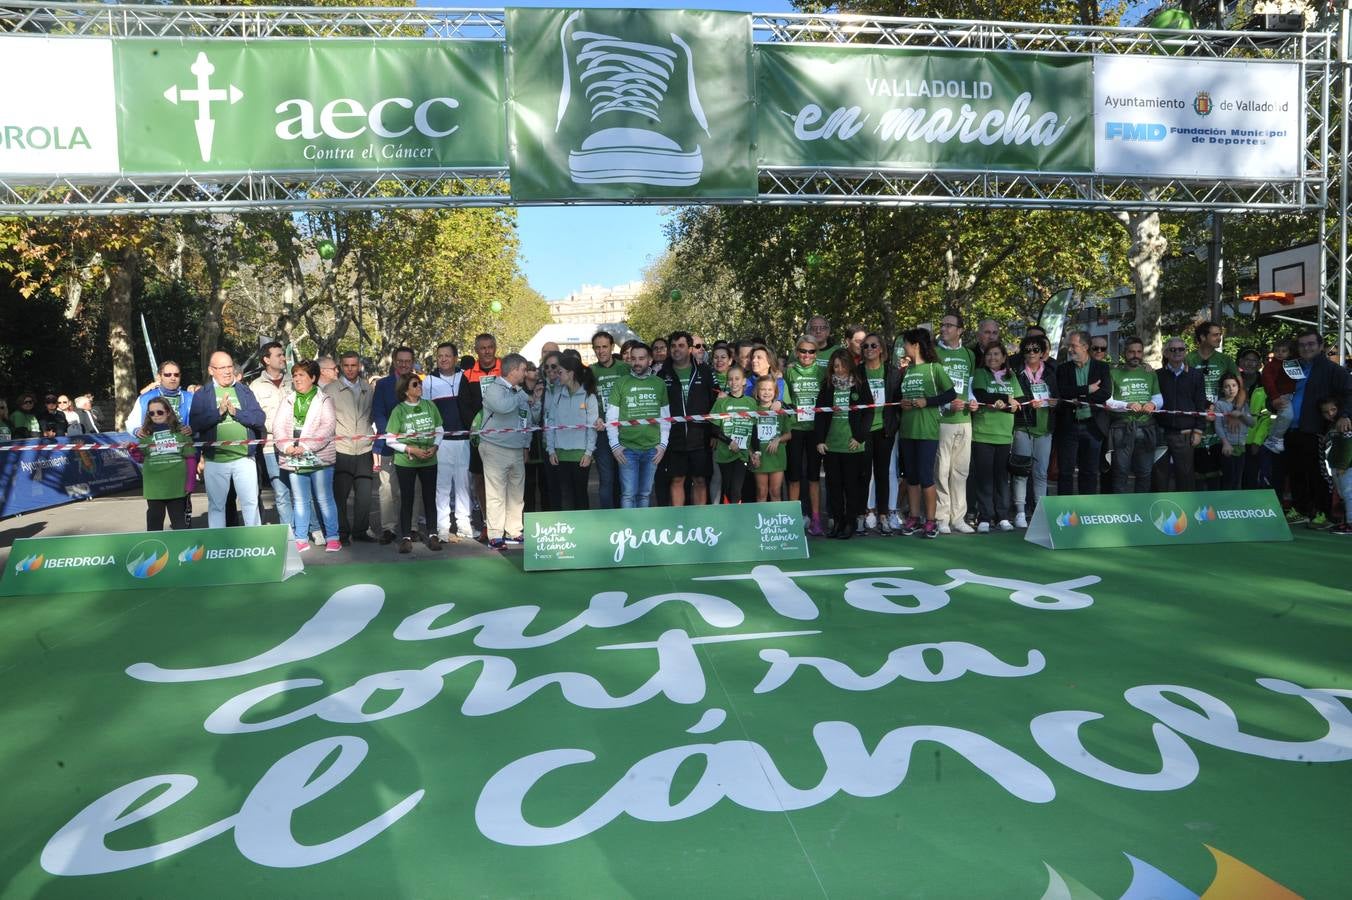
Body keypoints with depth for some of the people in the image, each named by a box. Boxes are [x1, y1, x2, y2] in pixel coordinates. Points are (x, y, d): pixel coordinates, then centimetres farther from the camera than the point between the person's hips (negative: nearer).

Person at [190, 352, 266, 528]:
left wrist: (236, 412, -13)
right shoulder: (202, 394, 4)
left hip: (244, 457, 1)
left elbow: (260, 418, -2)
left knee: (251, 502, 4)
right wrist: (219, 411, -15)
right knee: (216, 505, 9)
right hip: (215, 459, -1)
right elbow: (195, 424, -9)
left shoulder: (244, 391, 8)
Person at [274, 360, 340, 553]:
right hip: (294, 459, 4)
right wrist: (286, 445, -13)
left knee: (324, 499, -1)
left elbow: (328, 427, -11)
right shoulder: (288, 400, 14)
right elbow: (278, 425, 5)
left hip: (319, 457, -4)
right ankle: (301, 539, 16)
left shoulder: (324, 399, 1)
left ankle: (332, 537, 6)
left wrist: (305, 446, -19)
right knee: (299, 501, 10)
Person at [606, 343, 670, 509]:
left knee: (645, 494, 10)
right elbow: (611, 417, 1)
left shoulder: (659, 384, 7)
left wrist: (663, 444, 3)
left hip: (652, 449, 2)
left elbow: (665, 417, 11)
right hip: (627, 449, -2)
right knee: (628, 494, -4)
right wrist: (615, 445, -6)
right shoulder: (621, 383, 2)